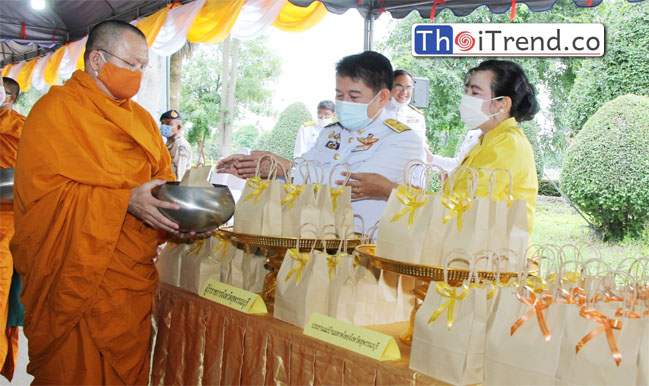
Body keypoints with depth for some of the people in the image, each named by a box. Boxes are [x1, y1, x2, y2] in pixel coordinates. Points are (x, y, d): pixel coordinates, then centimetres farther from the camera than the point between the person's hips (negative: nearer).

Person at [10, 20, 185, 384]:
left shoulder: (141, 117, 15)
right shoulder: (55, 110, -7)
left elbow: (162, 178, 14)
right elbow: (41, 192, -16)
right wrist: (125, 201, -25)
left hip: (135, 277, 6)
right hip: (79, 279, -6)